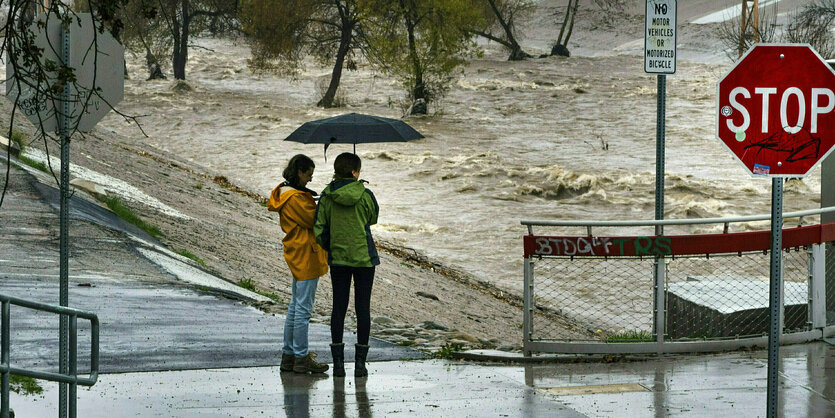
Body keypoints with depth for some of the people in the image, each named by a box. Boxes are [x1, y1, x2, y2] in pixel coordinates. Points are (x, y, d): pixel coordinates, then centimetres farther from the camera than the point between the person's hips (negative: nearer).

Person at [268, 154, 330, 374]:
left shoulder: (284, 193, 12)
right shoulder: (295, 198, -19)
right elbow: (315, 220, -19)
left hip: (296, 255, 11)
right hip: (306, 256, -11)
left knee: (295, 307, 15)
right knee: (303, 309, -6)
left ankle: (288, 356, 19)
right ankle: (301, 358, -2)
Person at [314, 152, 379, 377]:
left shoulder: (327, 196, -4)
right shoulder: (364, 195, -11)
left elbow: (319, 228, -3)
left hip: (337, 258, 2)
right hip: (363, 257, -2)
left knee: (339, 307, 7)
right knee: (363, 308, 5)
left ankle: (338, 361, 4)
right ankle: (360, 362, 5)